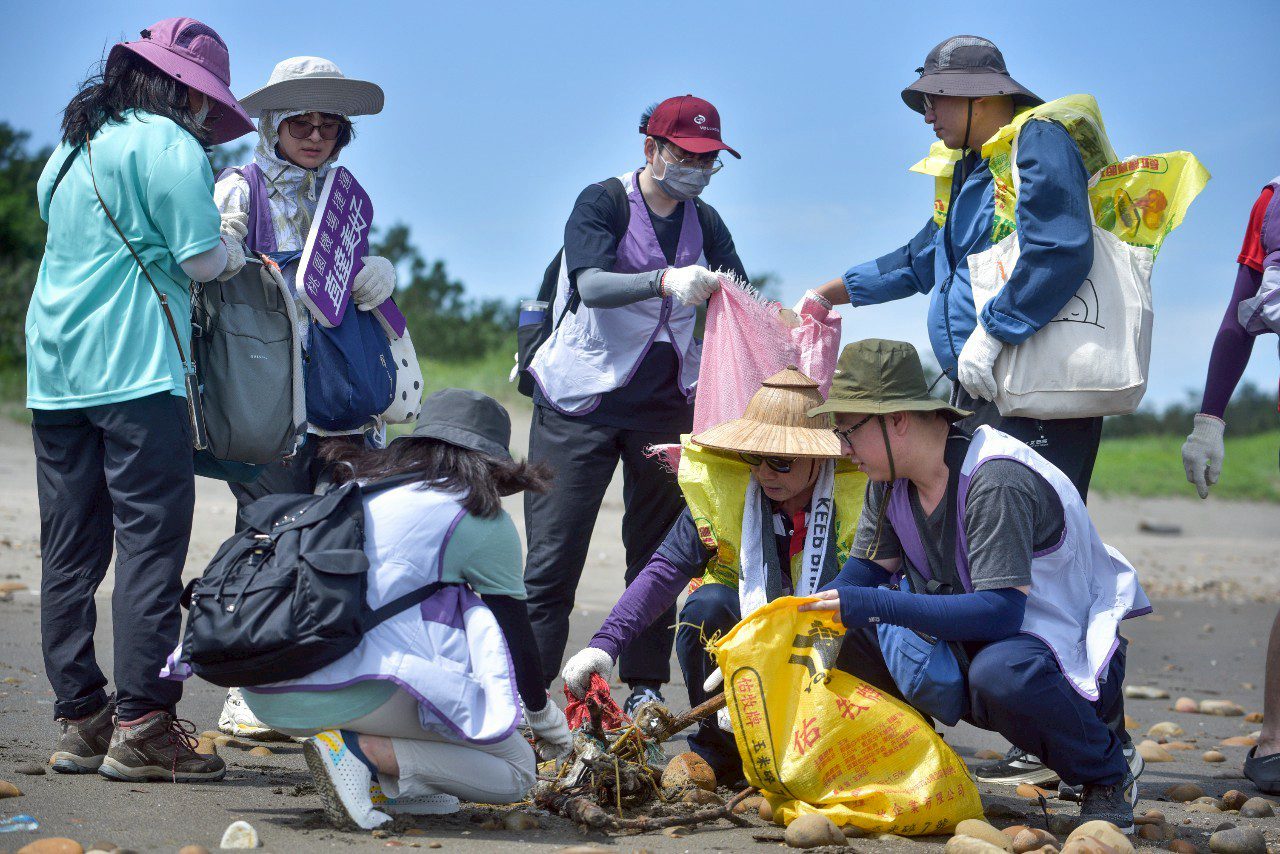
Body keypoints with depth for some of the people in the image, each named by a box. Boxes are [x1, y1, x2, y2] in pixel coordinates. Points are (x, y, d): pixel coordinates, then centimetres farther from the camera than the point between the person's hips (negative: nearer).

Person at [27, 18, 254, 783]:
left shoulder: (71, 149, 19)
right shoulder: (167, 145, -6)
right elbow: (202, 258, -11)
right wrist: (233, 252, 11)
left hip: (57, 371, 8)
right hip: (136, 372, -8)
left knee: (71, 552, 8)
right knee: (152, 540, -7)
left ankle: (80, 720, 11)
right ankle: (142, 725, -12)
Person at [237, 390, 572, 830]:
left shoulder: (356, 486, 25)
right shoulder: (483, 520, 7)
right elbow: (516, 634, 13)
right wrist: (543, 713, 33)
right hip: (346, 690, -7)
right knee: (516, 767, 7)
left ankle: (393, 785, 12)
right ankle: (361, 752, -12)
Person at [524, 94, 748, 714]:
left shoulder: (704, 223, 10)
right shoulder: (602, 203, -7)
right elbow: (591, 283, -24)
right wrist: (665, 281, -41)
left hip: (665, 403, 5)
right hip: (581, 401, -4)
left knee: (656, 547, 3)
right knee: (554, 551, -7)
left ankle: (645, 685, 9)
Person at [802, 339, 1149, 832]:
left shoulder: (996, 481, -27)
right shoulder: (891, 477, -2)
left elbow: (1001, 611, -34)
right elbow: (865, 572, 3)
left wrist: (876, 605, -36)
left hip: (1072, 658, -7)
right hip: (972, 644, 7)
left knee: (999, 672, -41)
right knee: (847, 627, -13)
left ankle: (1107, 777, -14)